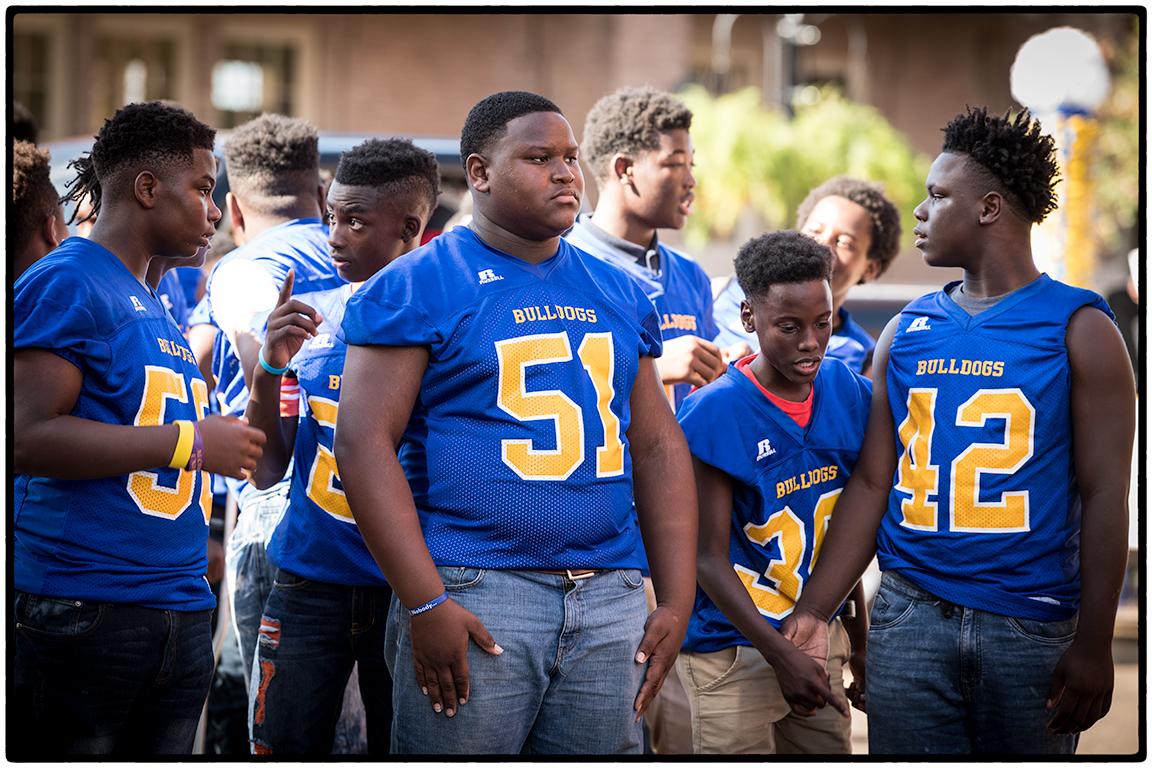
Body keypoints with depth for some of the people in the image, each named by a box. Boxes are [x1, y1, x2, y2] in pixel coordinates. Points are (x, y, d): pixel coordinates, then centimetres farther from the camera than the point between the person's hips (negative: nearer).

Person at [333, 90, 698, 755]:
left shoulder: (618, 295, 16)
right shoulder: (415, 288, -1)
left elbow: (658, 447, 17)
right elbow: (365, 440, -9)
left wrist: (677, 603, 8)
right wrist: (424, 604, -16)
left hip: (611, 600, 5)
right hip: (472, 598, -5)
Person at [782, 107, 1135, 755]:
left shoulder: (1081, 330, 0)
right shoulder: (906, 333, 11)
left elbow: (1104, 496, -5)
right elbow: (872, 484, 11)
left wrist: (1094, 646, -11)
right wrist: (814, 611, 3)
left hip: (1033, 626, -3)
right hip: (909, 620, 3)